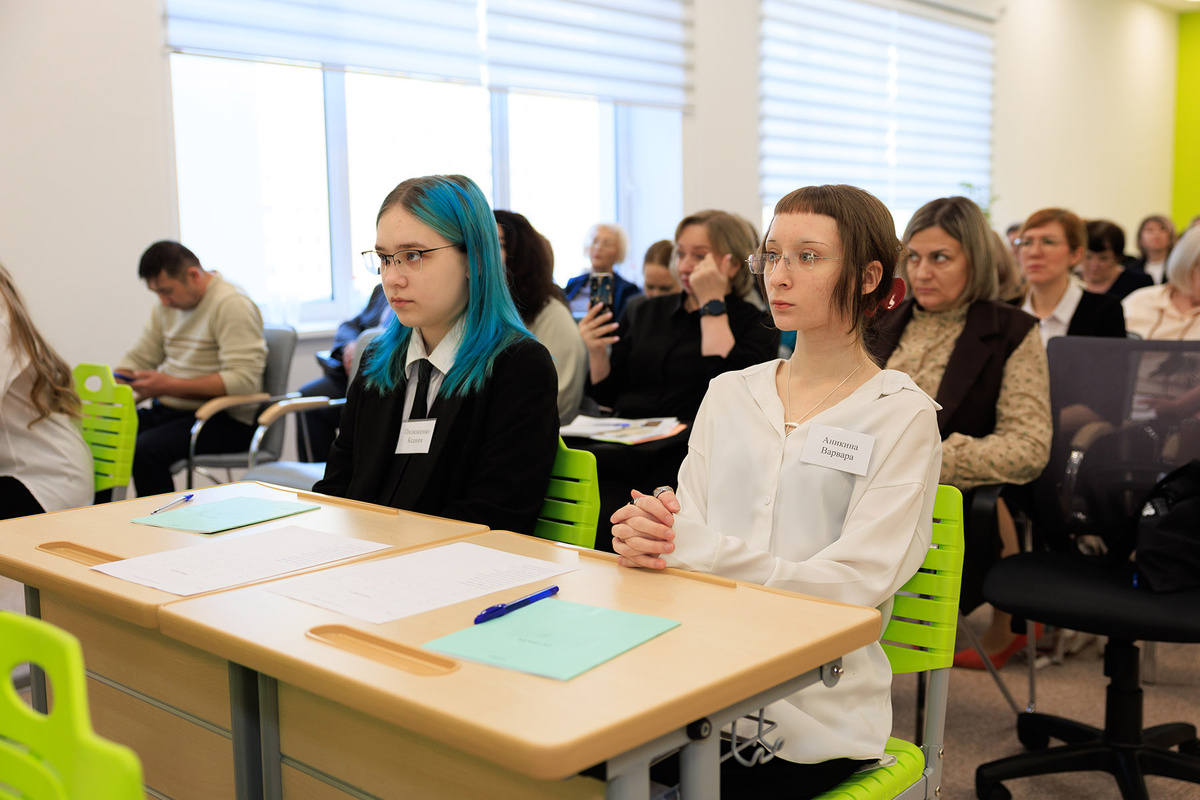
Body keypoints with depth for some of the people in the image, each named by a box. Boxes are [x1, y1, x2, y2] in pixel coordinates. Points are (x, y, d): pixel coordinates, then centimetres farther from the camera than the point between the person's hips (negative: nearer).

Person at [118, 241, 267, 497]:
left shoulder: (232, 305, -14)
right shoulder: (169, 304, 13)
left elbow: (244, 379, -23)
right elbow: (139, 357, 19)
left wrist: (170, 386, -23)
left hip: (226, 420, -8)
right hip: (169, 411, 8)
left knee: (145, 450, -30)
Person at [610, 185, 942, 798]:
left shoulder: (902, 415, -1)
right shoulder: (729, 393, 13)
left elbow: (852, 585, -11)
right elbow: (685, 530, 8)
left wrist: (692, 548, -18)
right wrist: (647, 535, -16)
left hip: (813, 709, -3)